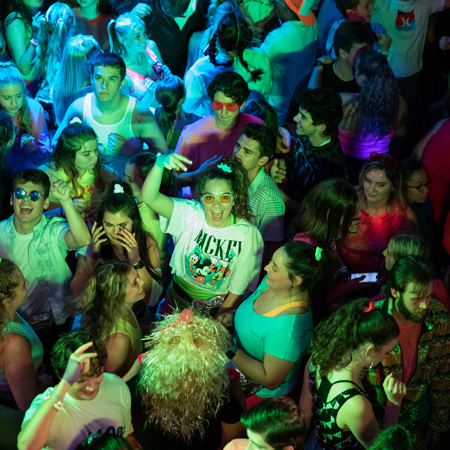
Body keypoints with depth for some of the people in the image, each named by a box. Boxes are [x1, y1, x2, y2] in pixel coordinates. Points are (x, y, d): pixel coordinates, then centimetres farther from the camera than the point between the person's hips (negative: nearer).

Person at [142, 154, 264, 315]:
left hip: (217, 308, -1)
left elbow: (237, 292, -9)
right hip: (179, 298, 2)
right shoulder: (189, 214, -11)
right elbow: (149, 197, -26)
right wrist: (160, 163, -41)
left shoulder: (248, 235, -15)